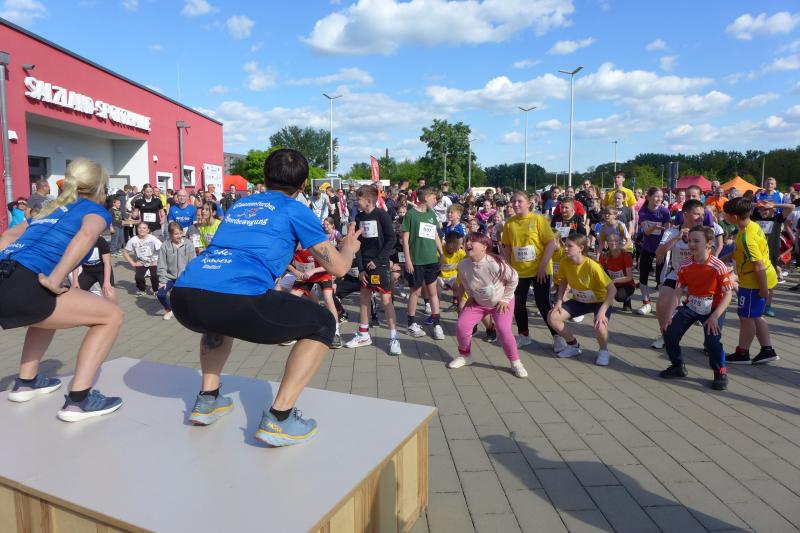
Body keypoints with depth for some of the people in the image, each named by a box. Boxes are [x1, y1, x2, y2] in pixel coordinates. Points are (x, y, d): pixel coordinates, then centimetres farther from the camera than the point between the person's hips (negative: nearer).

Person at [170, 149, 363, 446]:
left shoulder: (240, 204, 30)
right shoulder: (296, 211, 13)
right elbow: (338, 268, 16)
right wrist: (349, 247, 38)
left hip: (183, 296, 7)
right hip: (237, 298, -7)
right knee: (322, 324, 12)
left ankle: (207, 399, 31)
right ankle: (278, 419, 4)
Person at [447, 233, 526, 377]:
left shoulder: (495, 264, -32)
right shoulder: (463, 264, -18)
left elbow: (513, 278, -16)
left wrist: (505, 299, -12)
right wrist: (471, 296, 2)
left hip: (500, 302, -4)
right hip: (478, 302, 4)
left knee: (503, 330, -22)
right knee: (461, 326, -9)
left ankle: (515, 362, 1)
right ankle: (465, 355, 17)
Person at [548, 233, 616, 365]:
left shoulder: (592, 266, -30)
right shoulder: (565, 262, -14)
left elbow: (612, 289, -28)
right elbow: (563, 282, 4)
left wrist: (602, 311, -36)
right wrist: (559, 301, -9)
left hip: (600, 301, -5)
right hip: (579, 301, 6)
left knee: (600, 326, -35)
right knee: (552, 317, -12)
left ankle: (604, 351, 1)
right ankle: (574, 345, 12)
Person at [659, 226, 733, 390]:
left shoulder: (718, 267, -20)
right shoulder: (685, 266, -8)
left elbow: (728, 294, -18)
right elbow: (677, 291, -5)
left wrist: (715, 316, -28)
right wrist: (669, 315, -13)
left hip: (713, 308, -4)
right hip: (691, 306, 4)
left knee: (712, 341, -24)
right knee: (669, 333, -6)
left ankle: (720, 373, 5)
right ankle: (678, 366, 20)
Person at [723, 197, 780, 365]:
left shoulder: (746, 238, -28)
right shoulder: (753, 226, 3)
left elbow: (759, 265, -27)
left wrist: (764, 289, -21)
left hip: (754, 282, -10)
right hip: (753, 280, 10)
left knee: (746, 317, 3)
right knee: (755, 315, 19)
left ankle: (742, 354, 16)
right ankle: (767, 350, 27)